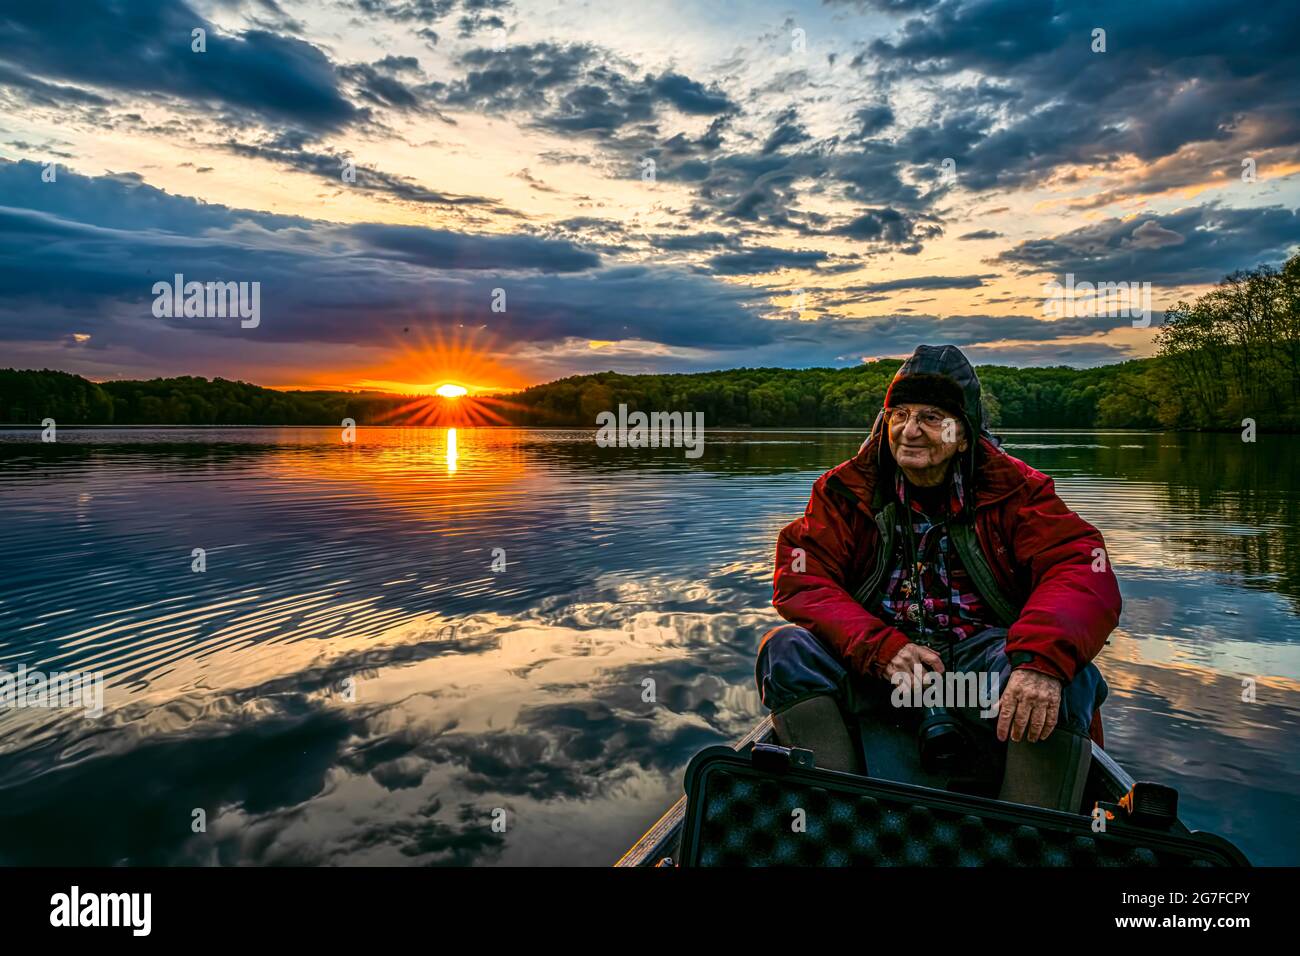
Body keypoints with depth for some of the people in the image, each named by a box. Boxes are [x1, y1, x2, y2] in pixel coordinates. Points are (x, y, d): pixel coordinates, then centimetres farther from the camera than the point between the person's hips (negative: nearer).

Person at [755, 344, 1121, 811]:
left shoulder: (1013, 490, 0)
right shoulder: (845, 491, 1)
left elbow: (1083, 569, -14)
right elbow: (801, 580, -9)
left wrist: (1041, 657, -36)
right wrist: (882, 649, -26)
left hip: (980, 658, 0)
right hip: (872, 664, 1)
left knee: (1067, 676, -31)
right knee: (786, 650, -25)